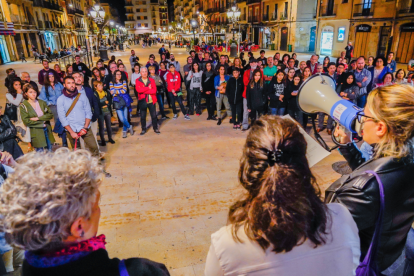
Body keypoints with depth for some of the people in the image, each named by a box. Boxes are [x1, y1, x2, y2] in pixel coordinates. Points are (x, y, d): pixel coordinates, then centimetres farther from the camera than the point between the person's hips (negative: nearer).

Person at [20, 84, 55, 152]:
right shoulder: (23, 106, -2)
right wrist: (42, 121, -8)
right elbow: (26, 121, -9)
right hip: (36, 133, -4)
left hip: (47, 130, 4)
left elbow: (50, 114, 0)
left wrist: (38, 118, -13)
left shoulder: (42, 103, 9)